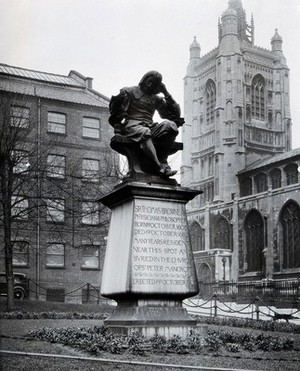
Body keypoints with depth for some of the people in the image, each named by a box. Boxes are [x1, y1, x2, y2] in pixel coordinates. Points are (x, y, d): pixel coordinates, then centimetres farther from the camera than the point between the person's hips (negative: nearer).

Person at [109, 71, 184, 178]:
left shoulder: (156, 98, 28)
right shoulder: (129, 92, 16)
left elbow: (175, 114, 21)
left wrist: (167, 95, 14)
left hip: (150, 126, 4)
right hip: (132, 124, -4)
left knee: (171, 126, -27)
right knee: (144, 132, -40)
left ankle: (162, 161, -31)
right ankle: (159, 168, -48)